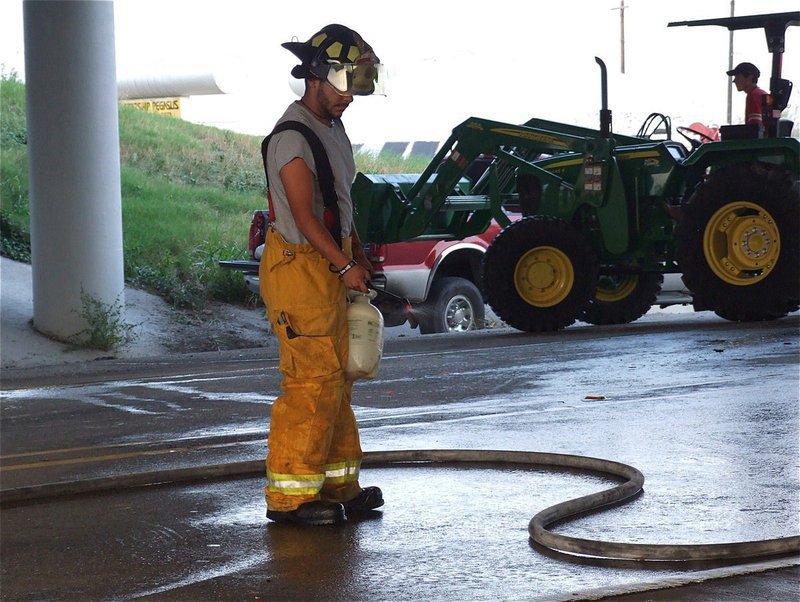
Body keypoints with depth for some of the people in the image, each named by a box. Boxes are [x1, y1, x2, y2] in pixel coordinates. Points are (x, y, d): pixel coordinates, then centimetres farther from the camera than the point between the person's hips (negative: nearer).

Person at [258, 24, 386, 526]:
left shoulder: (334, 128, 15)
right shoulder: (292, 137, -16)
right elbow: (304, 215, -21)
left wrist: (359, 256, 15)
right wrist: (345, 266, -17)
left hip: (331, 269, 10)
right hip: (300, 268, -10)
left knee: (337, 380, 13)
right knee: (312, 382, -9)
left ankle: (337, 485, 20)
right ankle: (289, 495, -4)